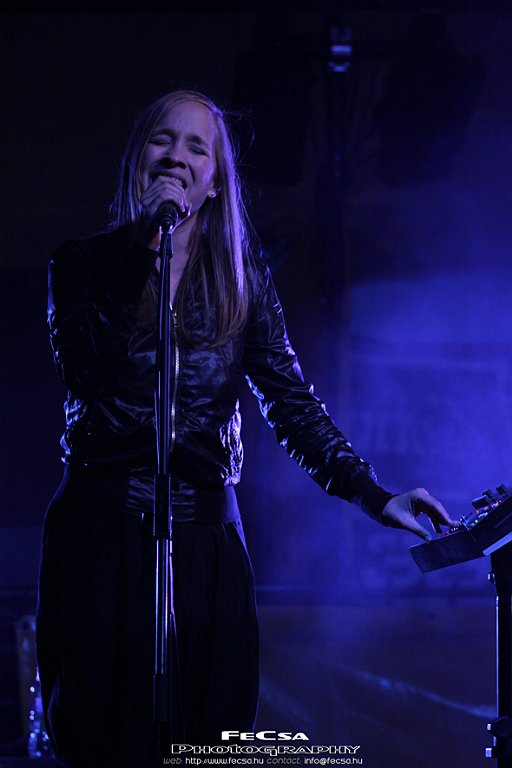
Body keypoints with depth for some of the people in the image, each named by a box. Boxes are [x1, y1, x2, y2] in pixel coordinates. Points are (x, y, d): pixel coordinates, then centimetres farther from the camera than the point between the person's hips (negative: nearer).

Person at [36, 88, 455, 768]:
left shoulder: (241, 274, 9)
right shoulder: (85, 264, 3)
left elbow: (289, 397, 6)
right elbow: (87, 373, -15)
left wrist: (372, 495, -6)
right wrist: (146, 246, -16)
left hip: (207, 535, 2)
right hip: (102, 534, -2)